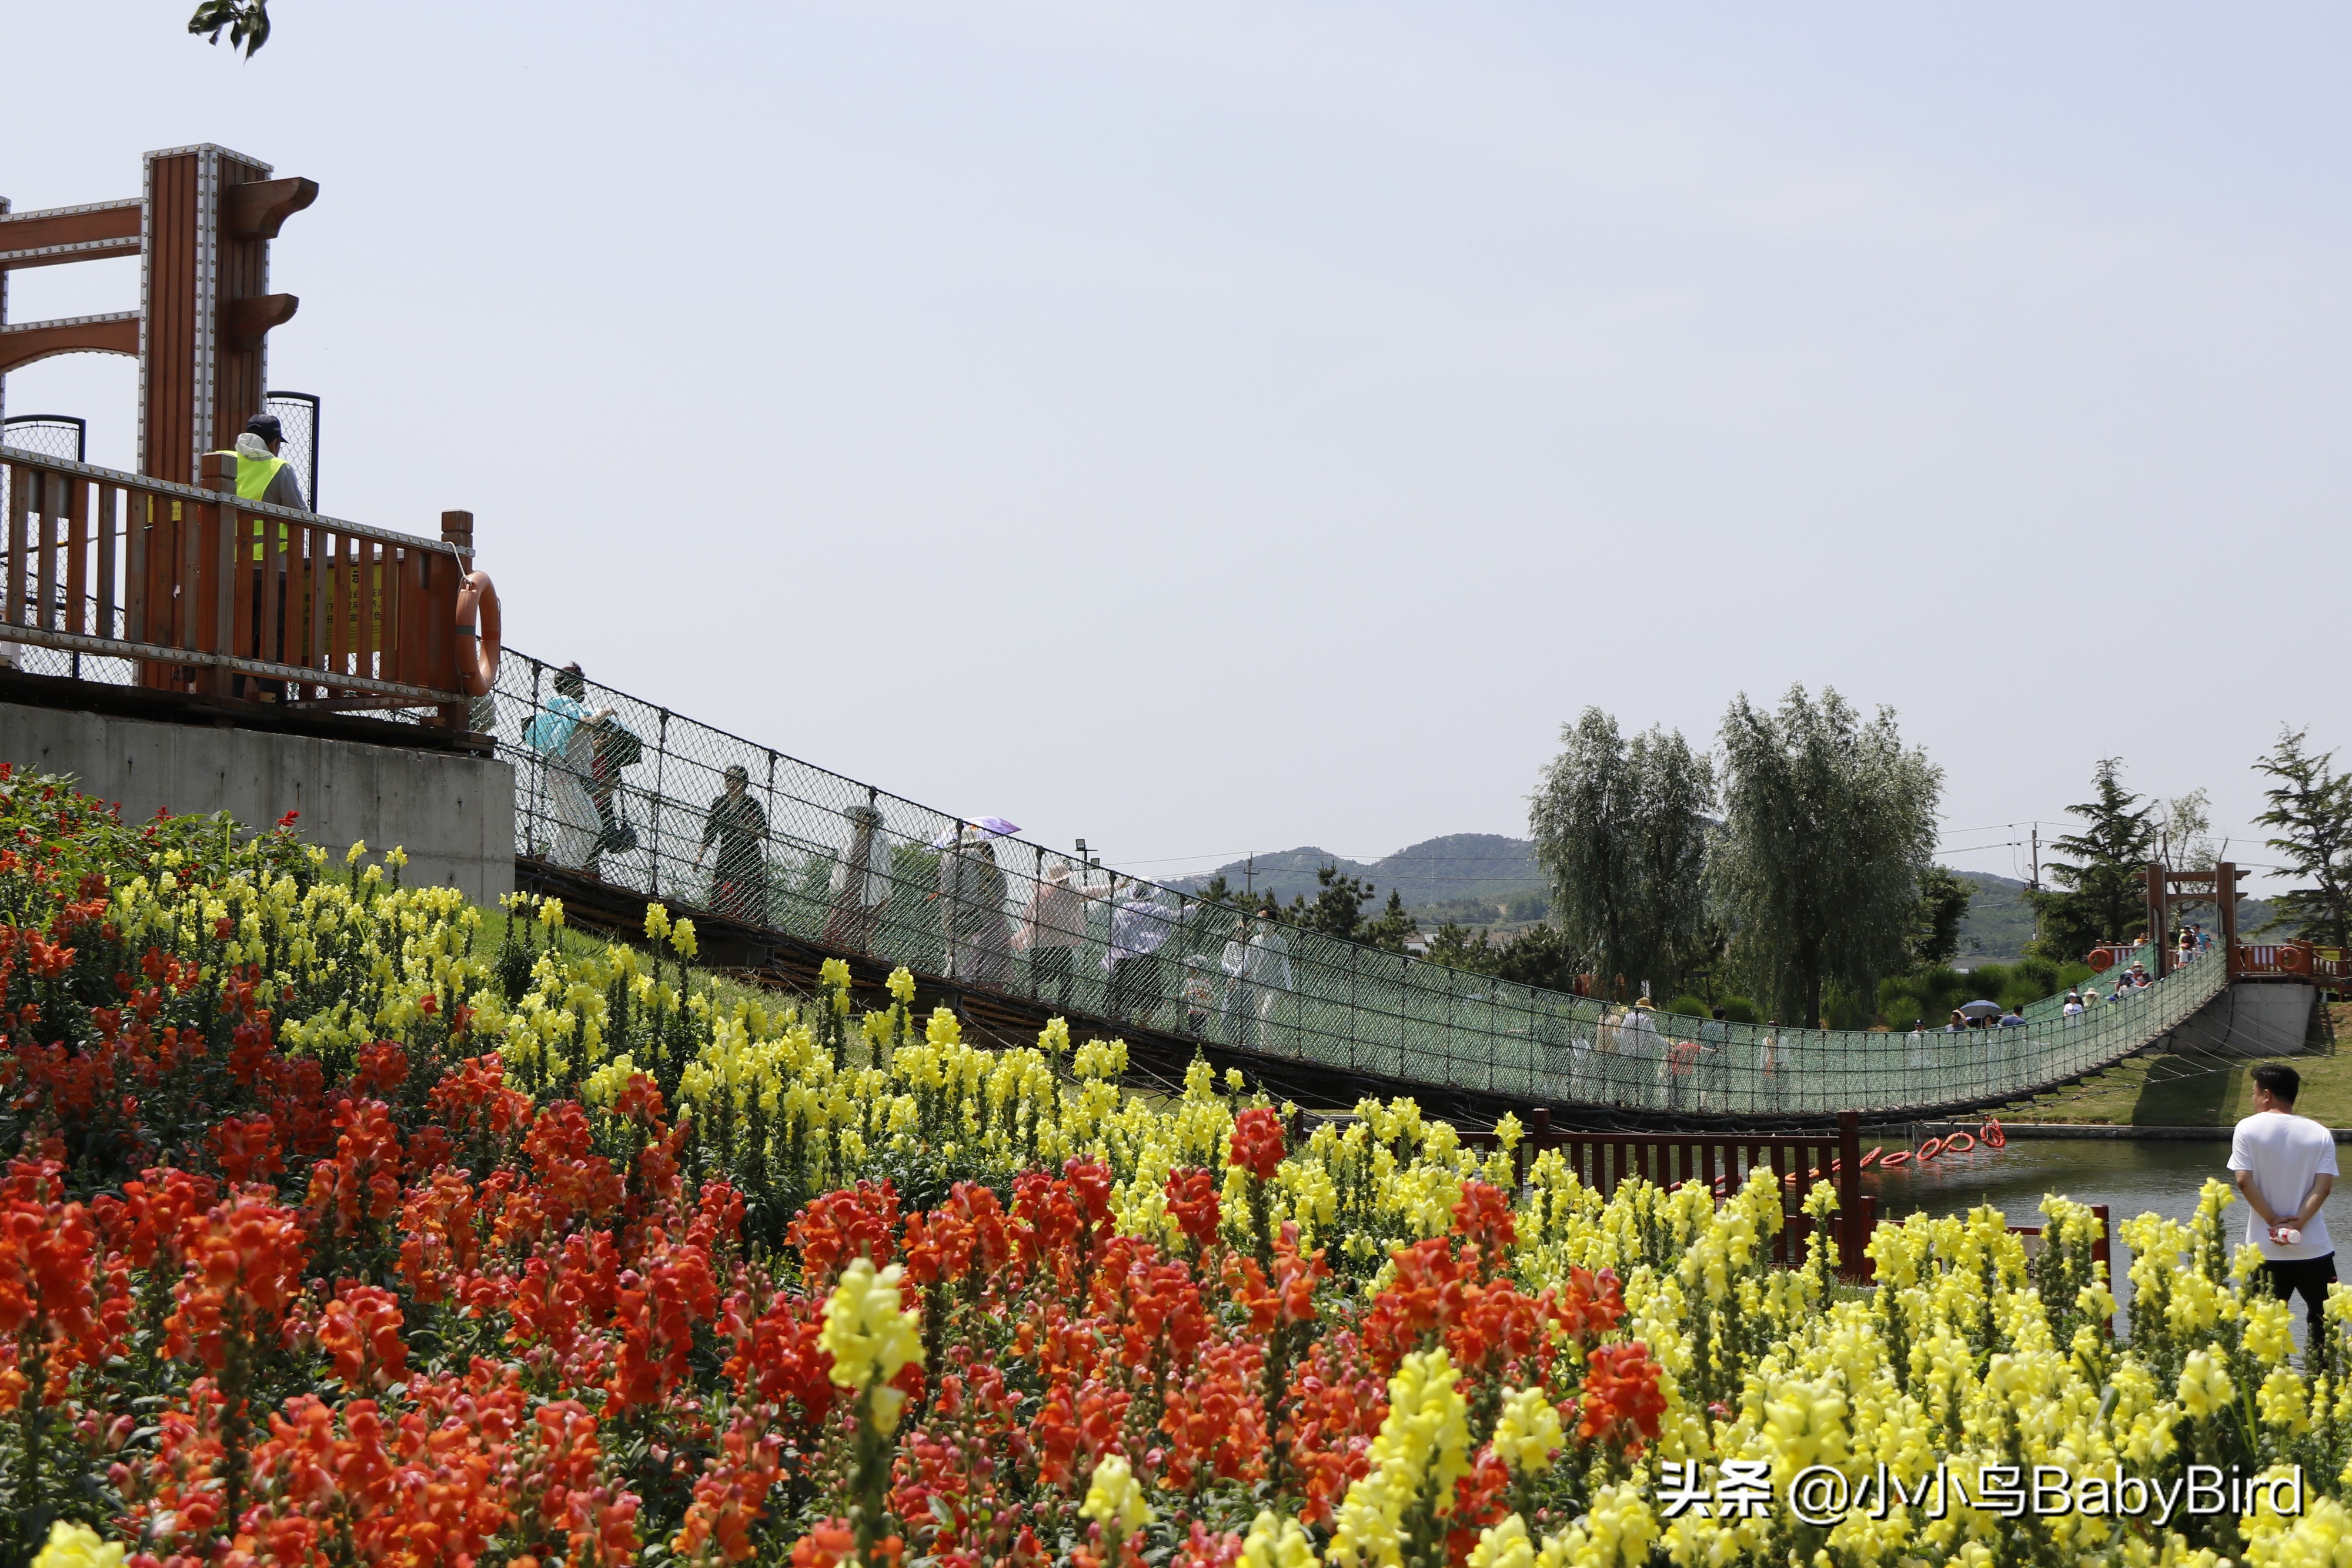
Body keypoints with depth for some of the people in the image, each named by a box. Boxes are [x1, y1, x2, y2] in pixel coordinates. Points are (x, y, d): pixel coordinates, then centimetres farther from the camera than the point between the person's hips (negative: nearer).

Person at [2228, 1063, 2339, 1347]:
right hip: (2313, 1247, 1)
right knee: (2322, 1320, 13)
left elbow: (2245, 1182, -11)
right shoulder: (2320, 1134, 1)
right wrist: (2297, 1224, -12)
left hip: (2264, 1247, 0)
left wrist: (2274, 1222, -7)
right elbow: (2324, 1186, -9)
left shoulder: (2248, 1129, -3)